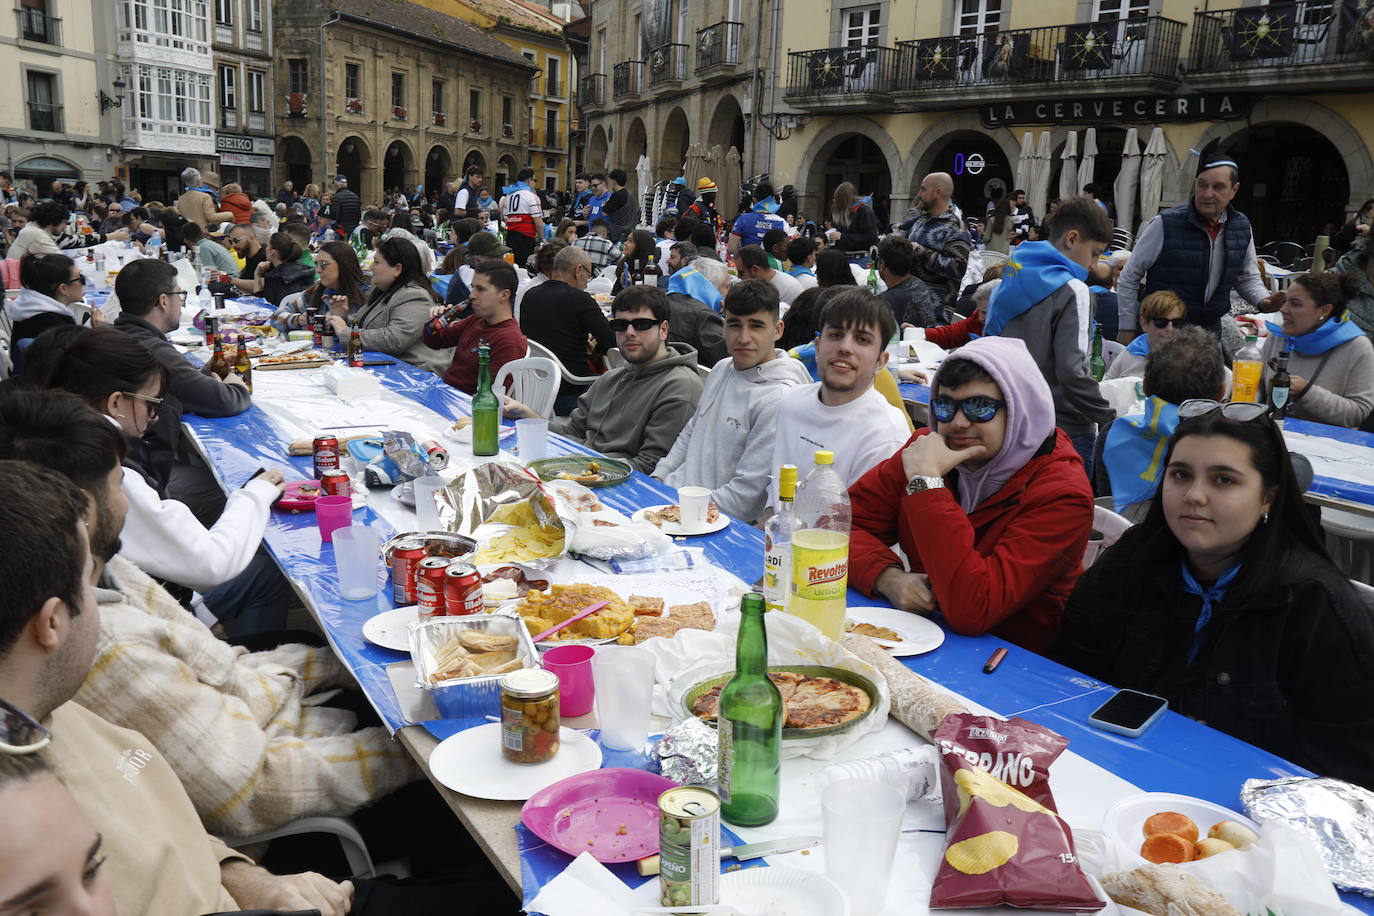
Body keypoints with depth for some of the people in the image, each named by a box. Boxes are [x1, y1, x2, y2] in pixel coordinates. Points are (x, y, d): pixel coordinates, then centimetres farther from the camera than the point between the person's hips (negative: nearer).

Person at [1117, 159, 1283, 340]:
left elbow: (1248, 277, 15)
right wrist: (1127, 330, -10)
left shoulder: (1242, 227, 1)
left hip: (1210, 329, 5)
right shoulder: (1165, 224, -14)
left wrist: (1263, 301, -7)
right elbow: (1129, 276, -8)